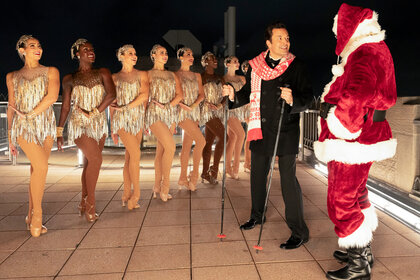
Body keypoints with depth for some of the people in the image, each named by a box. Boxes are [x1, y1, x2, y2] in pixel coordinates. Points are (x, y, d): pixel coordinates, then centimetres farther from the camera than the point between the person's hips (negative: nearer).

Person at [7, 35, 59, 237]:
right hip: (23, 126, -1)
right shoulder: (12, 77, 14)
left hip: (45, 124, 1)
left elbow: (52, 97, -6)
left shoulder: (51, 72, 10)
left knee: (37, 169, 0)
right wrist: (10, 137, 13)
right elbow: (11, 107, 14)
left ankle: (31, 216, 13)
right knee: (41, 167, -17)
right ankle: (37, 215, -3)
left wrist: (30, 114, -9)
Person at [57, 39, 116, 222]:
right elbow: (65, 107, 8)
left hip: (99, 124, 3)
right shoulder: (69, 79, 6)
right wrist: (59, 131, 6)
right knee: (95, 159, -19)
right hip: (79, 124, -2)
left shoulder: (102, 73, 6)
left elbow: (111, 95, -9)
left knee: (89, 164, 7)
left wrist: (94, 112, -14)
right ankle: (90, 203, -6)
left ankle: (83, 204, 20)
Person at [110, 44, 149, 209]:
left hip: (138, 118, 2)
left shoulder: (142, 75, 11)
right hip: (122, 120, -2)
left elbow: (144, 95, -4)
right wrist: (112, 128, 7)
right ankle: (136, 193, -4)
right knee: (135, 153, -14)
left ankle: (126, 194, 9)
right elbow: (112, 103, 8)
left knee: (130, 157, 2)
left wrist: (125, 107, -11)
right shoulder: (115, 77, 8)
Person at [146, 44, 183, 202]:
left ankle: (157, 186, 12)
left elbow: (179, 94, 5)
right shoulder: (149, 74, 4)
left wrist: (167, 105, -10)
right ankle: (165, 187, -8)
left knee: (161, 151, 5)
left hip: (171, 114, 5)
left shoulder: (172, 75, 16)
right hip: (155, 114, -5)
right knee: (170, 146, -18)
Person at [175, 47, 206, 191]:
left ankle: (183, 177, 15)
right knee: (201, 141, -15)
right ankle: (194, 174, -2)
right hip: (182, 112, -6)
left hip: (195, 111, 6)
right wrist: (182, 105, -19)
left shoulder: (197, 75, 15)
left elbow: (201, 94, 8)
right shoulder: (175, 75, -2)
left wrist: (193, 105, -8)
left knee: (187, 145, 7)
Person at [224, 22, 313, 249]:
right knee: (257, 173, 15)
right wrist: (233, 96, -4)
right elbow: (248, 94, 15)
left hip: (286, 130, -4)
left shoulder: (296, 66, -3)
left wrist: (293, 100, -28)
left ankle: (299, 232, 7)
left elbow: (307, 98, -7)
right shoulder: (255, 66, 7)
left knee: (288, 178, -6)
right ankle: (257, 216, 38)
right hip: (261, 129, 5)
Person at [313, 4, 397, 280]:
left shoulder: (364, 54, -19)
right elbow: (385, 96, 23)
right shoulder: (375, 49, 14)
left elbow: (356, 95, -36)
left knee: (341, 200, -2)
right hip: (366, 134, 11)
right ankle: (363, 250, 37)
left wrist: (341, 126, -23)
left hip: (352, 142, -11)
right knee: (356, 194, 21)